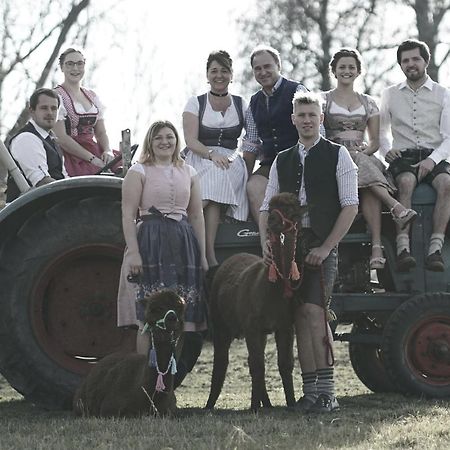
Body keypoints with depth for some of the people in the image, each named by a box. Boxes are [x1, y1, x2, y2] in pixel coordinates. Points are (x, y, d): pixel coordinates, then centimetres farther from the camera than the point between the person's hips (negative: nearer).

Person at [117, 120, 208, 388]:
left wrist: (202, 255, 12)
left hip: (184, 245, 5)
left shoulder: (189, 173, 16)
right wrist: (133, 252, -15)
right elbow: (128, 215, -4)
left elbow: (197, 216, 17)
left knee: (185, 318, 0)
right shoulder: (139, 172, 2)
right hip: (150, 245, -5)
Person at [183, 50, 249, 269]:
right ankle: (210, 258, -37)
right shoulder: (196, 103, 10)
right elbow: (191, 140, -2)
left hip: (231, 162, 1)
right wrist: (212, 154, -20)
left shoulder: (240, 105, 16)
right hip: (199, 160, -1)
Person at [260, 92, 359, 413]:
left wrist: (325, 247, -10)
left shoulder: (337, 155, 3)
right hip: (289, 243, 5)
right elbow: (267, 208, 16)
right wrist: (266, 243, -2)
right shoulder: (282, 161, 16)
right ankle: (310, 392, 5)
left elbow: (350, 206, -3)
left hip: (321, 244, -5)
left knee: (314, 311, -17)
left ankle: (327, 392, -16)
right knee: (300, 317, 2)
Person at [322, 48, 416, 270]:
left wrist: (364, 150, -8)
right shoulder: (323, 100, 12)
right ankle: (396, 207, -48)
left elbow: (375, 141, 16)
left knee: (367, 188, -35)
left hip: (363, 157, 1)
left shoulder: (368, 103, 20)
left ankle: (376, 246, -49)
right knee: (367, 173, -38)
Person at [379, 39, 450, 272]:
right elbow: (381, 131, 28)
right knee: (406, 181, -36)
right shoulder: (390, 95, 16)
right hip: (403, 155, 0)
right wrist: (386, 150, 6)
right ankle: (403, 248, -45)